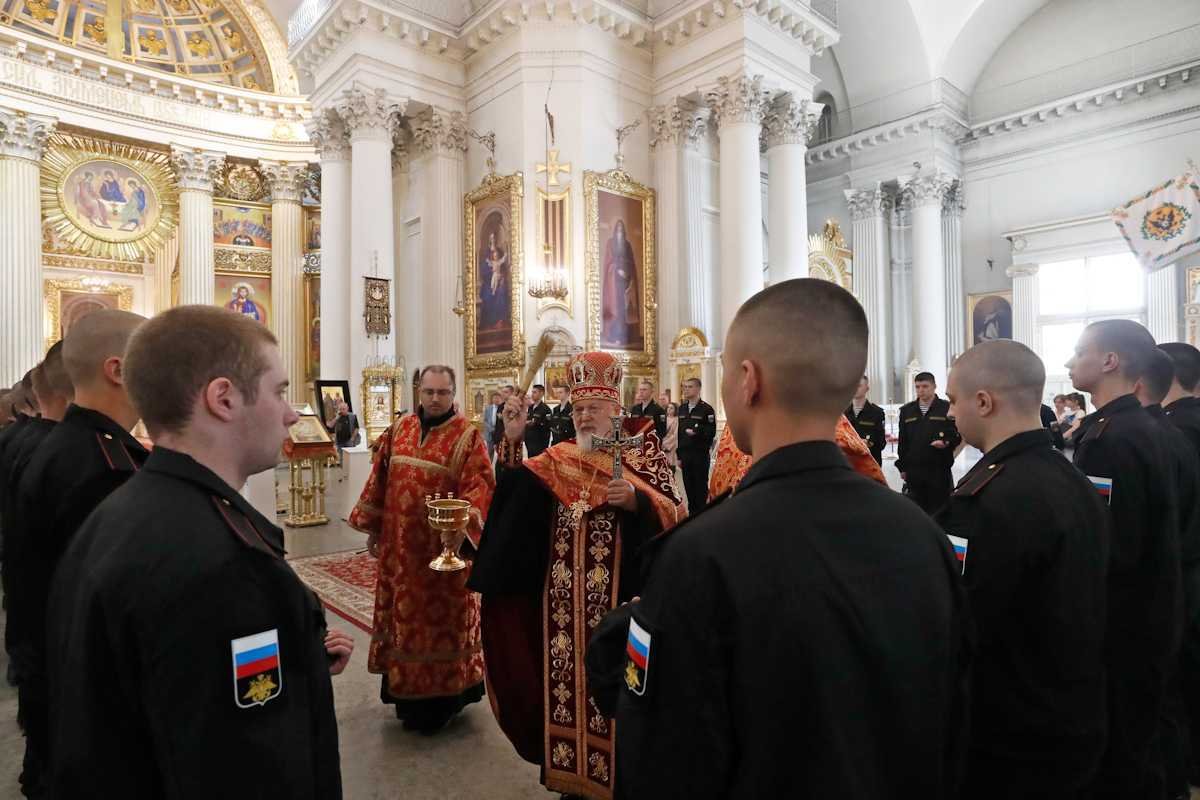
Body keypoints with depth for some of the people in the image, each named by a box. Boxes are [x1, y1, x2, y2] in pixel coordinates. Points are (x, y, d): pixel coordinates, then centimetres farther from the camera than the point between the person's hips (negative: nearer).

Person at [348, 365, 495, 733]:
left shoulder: (467, 437, -10)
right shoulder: (399, 431, 5)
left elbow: (480, 487, -19)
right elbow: (380, 480, 11)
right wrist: (372, 528, 12)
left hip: (443, 546, -5)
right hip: (400, 544, 5)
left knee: (441, 619, 7)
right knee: (403, 613, 17)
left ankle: (440, 697, 25)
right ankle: (407, 693, 35)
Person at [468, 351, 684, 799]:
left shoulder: (643, 454, -2)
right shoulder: (557, 459, 8)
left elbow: (674, 515, -10)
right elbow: (513, 488, -5)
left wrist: (636, 500, -27)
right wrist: (512, 440, -18)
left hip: (617, 598, -3)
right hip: (564, 599, 4)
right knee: (565, 678, 14)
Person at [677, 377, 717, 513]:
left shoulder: (706, 409, -6)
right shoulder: (682, 409, 12)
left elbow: (712, 432, -9)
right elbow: (679, 433, 13)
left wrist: (697, 431, -24)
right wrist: (679, 455, 11)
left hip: (700, 455, -5)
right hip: (685, 454, 5)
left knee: (701, 486, 2)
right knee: (688, 486, 10)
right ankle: (692, 512, 20)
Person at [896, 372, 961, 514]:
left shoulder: (947, 408, 1)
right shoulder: (907, 410, 10)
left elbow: (958, 434, 0)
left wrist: (947, 442, -20)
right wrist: (902, 467, 8)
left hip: (939, 469, -3)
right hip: (913, 470, 3)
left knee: (938, 508, 4)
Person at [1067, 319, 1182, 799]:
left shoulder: (1109, 438, -24)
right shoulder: (1144, 429, 7)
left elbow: (1113, 549, -27)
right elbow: (1140, 534, 13)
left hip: (1122, 625, -9)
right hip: (1148, 617, 9)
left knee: (1114, 756, 7)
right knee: (1135, 744, 24)